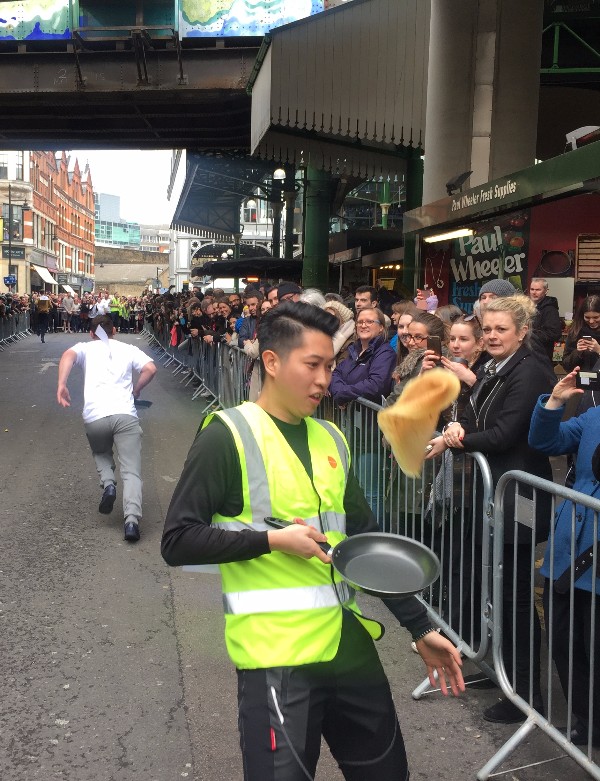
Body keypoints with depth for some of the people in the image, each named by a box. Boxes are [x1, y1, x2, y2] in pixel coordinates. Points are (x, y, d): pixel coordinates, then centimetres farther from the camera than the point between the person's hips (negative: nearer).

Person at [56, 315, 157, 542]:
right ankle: (132, 520, -22)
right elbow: (150, 368, 5)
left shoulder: (86, 347, 18)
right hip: (125, 414, -1)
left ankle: (108, 484, 3)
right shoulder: (128, 349, 20)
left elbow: (69, 355, -4)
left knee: (101, 454, 31)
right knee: (131, 471, -2)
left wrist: (61, 384, -14)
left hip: (95, 416, 1)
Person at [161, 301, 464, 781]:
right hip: (277, 655, -6)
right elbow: (178, 541, -11)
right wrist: (271, 540, -18)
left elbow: (366, 539, 14)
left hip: (351, 644, 7)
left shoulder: (331, 438, 10)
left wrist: (420, 627, 12)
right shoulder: (228, 435, -9)